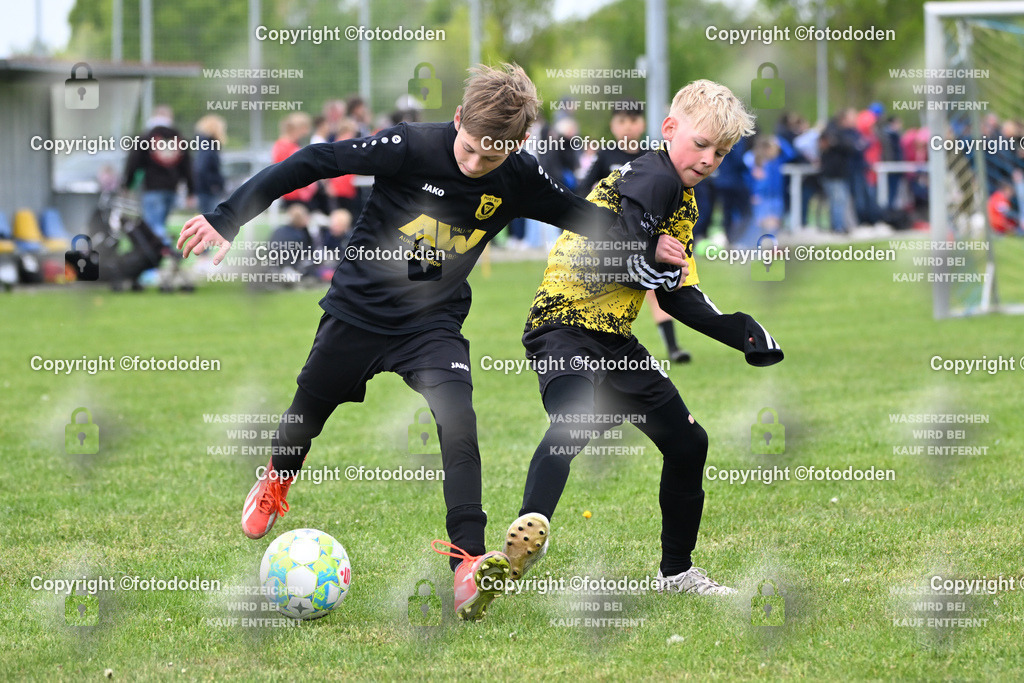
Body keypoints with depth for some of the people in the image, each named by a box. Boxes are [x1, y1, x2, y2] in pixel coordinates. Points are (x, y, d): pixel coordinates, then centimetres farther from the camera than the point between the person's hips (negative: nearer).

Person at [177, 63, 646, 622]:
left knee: (458, 428, -24)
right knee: (308, 413, 20)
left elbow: (583, 218, 7)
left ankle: (469, 566, -28)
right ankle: (276, 482, 55)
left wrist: (641, 251, -7)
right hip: (359, 308, -1)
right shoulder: (412, 146, -24)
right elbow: (312, 163, -21)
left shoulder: (519, 178, -12)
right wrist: (226, 219, -23)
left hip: (433, 324, 1)